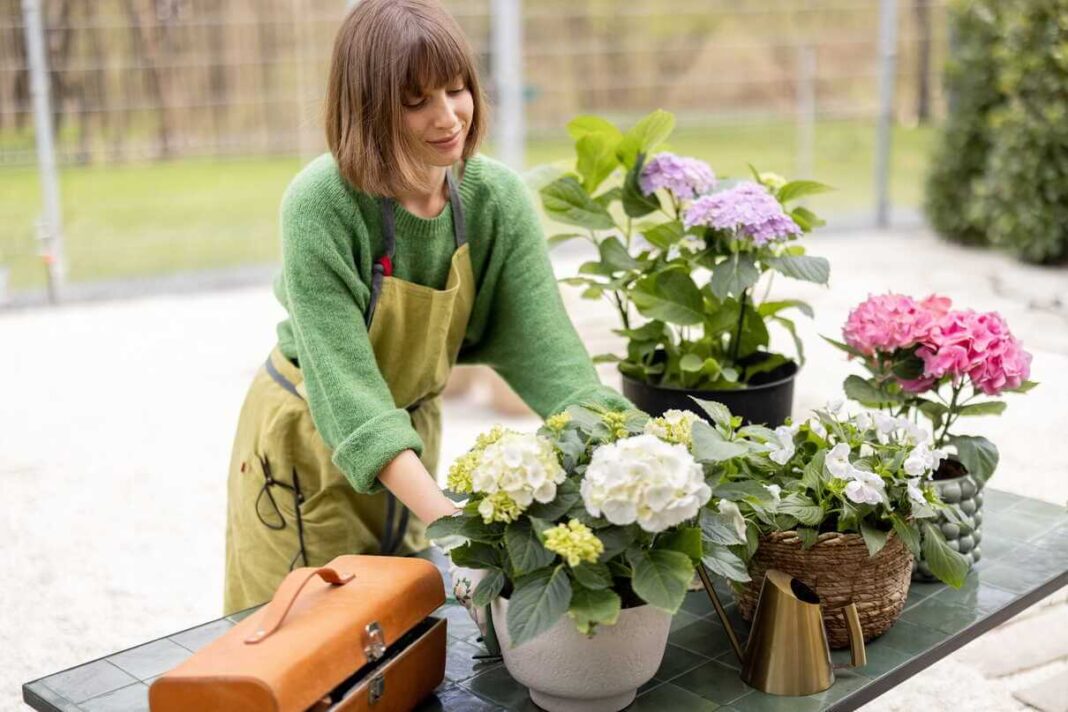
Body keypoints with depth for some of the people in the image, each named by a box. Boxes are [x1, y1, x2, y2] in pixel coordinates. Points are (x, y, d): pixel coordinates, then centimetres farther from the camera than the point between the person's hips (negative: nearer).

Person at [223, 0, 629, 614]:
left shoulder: (498, 198, -15)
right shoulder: (321, 206, -28)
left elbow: (545, 347, -19)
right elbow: (345, 387, -33)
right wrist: (449, 519, -44)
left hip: (412, 431, 4)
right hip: (309, 443, -4)